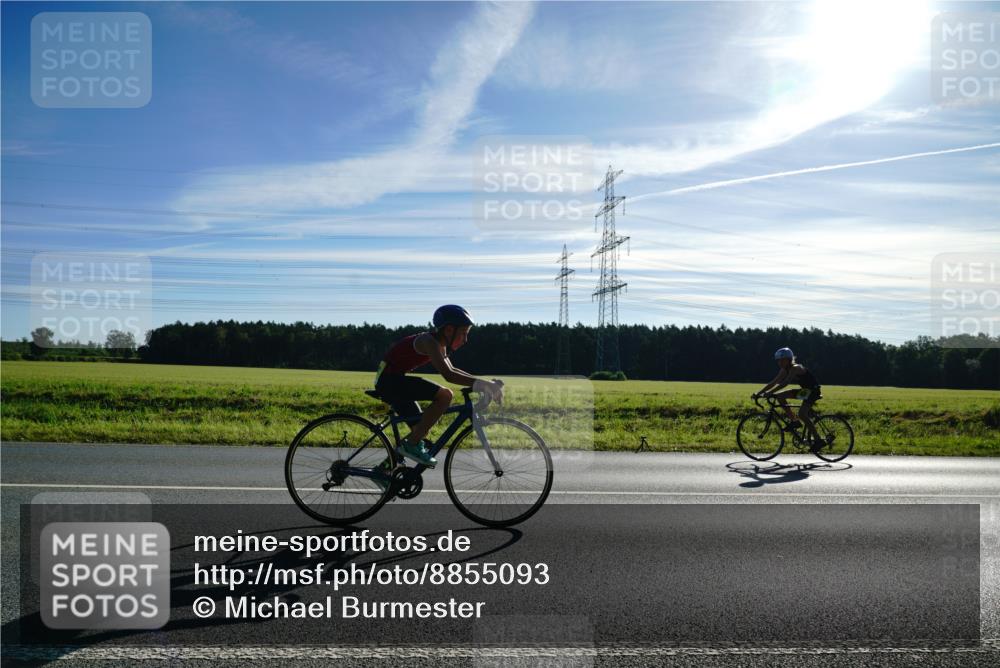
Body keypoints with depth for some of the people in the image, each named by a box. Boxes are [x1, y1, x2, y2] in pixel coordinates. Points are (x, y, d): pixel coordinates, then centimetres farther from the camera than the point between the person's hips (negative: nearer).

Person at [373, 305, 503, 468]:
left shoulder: (439, 344, 10)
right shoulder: (429, 342, -19)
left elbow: (451, 369, 21)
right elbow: (448, 375, -31)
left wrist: (482, 383, 12)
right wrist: (479, 383, -33)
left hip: (389, 381, 10)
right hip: (389, 379, -10)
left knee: (420, 430, 12)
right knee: (445, 395, -22)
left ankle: (384, 468, 23)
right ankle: (411, 445, -14)